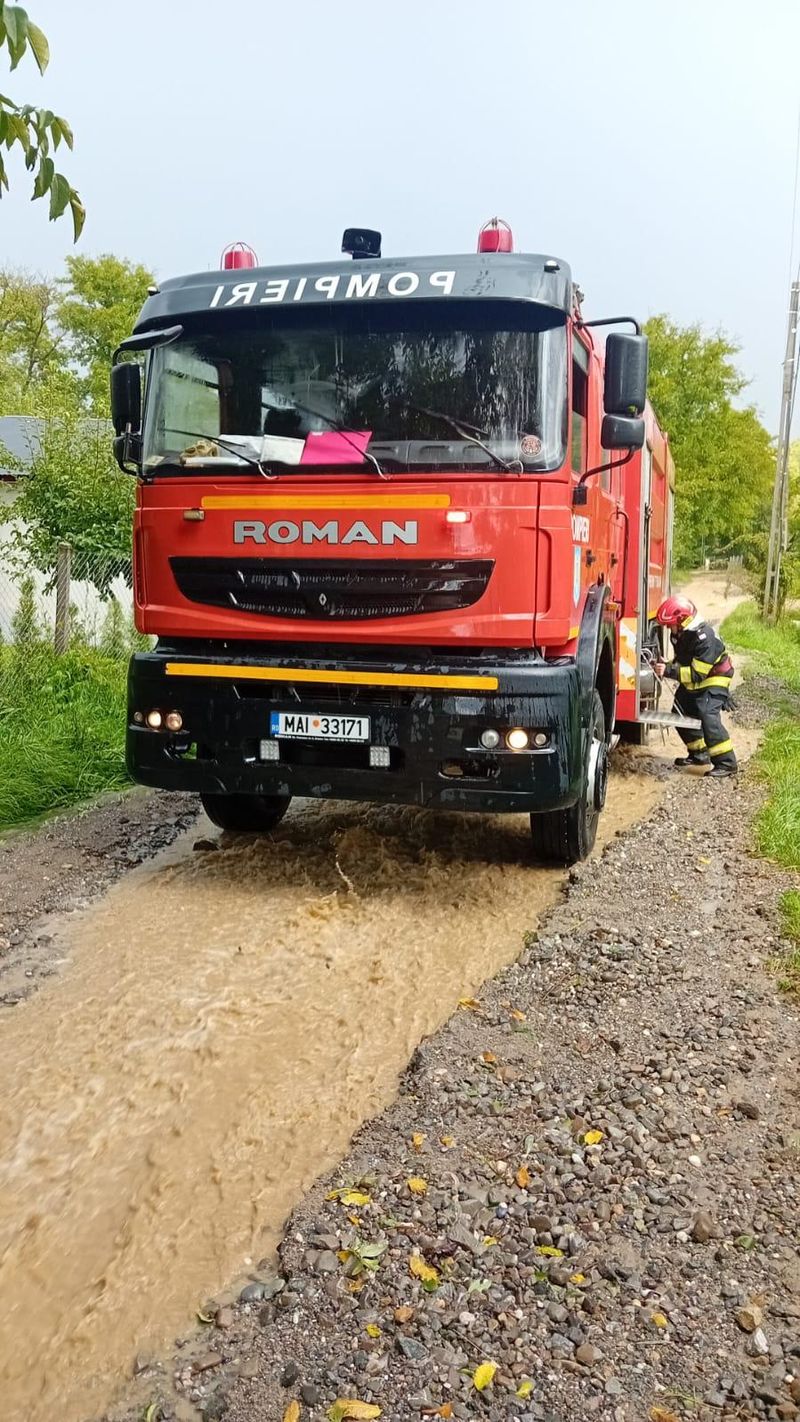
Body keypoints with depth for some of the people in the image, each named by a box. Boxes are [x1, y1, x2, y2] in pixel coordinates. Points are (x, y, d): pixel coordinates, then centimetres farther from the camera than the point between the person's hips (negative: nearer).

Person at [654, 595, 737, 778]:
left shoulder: (705, 638, -32)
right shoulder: (680, 633, -5)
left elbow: (697, 674, -33)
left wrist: (669, 671, -37)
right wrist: (667, 666, -8)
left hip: (713, 681, -9)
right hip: (693, 683, 9)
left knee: (708, 717, -23)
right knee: (680, 713, 11)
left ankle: (727, 763, -18)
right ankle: (699, 753, 26)